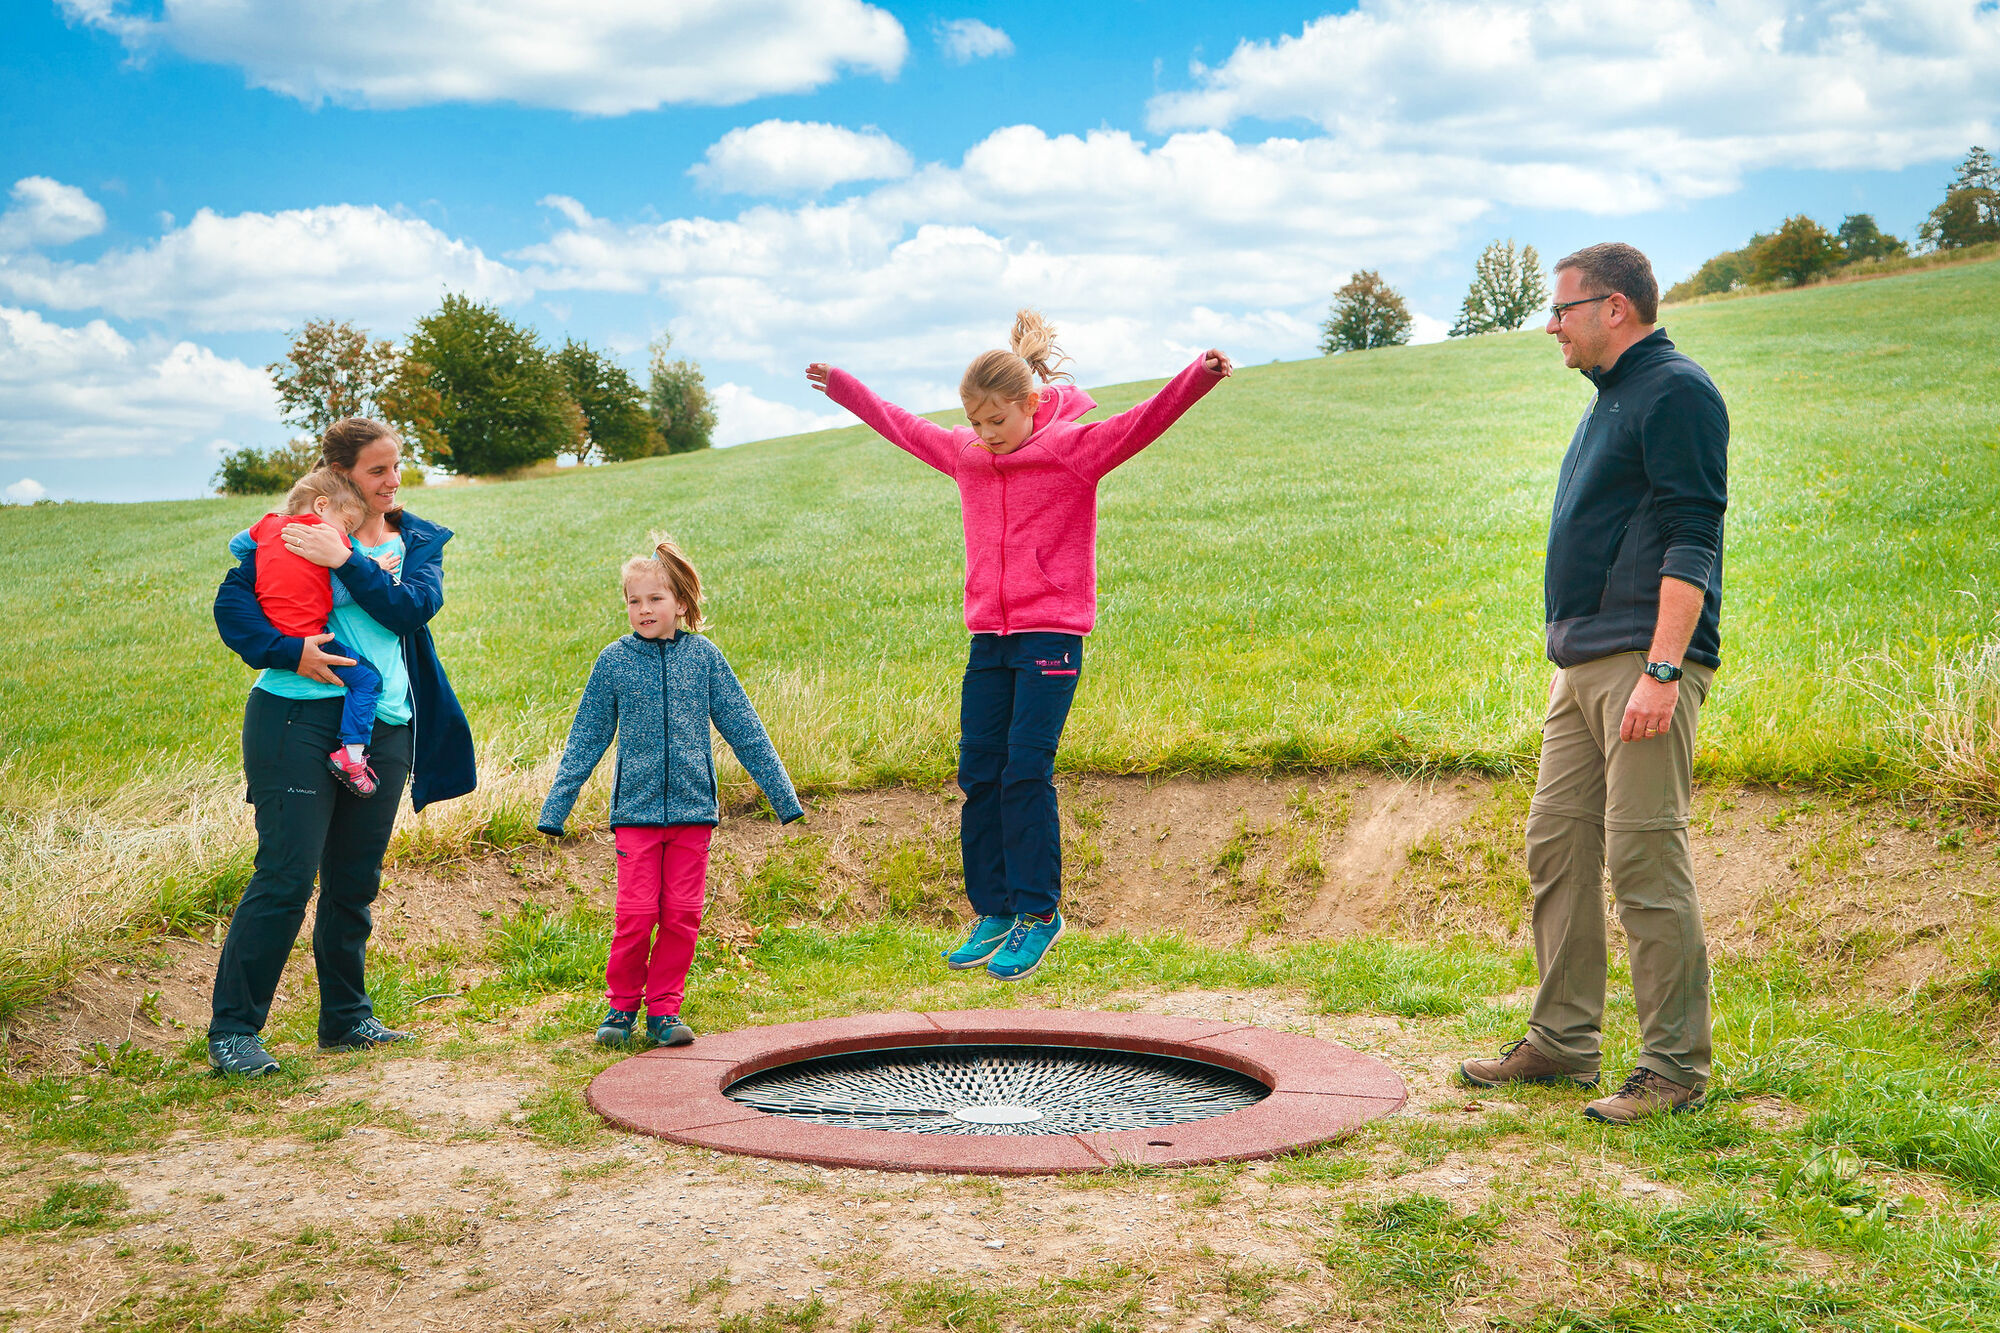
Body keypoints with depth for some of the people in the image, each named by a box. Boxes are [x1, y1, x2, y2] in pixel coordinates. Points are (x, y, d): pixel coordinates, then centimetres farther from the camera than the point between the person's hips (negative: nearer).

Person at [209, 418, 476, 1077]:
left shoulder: (419, 541, 14)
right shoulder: (301, 530, 2)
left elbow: (415, 607, -5)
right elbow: (232, 598, -4)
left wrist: (346, 561, -15)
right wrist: (288, 651, -18)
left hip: (384, 730, 5)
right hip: (301, 717, -5)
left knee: (354, 883, 11)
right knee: (285, 876, -8)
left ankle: (345, 1017, 24)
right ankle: (230, 1029, -1)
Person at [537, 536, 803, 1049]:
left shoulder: (703, 656, 2)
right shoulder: (615, 660, 1)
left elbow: (744, 729, 8)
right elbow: (586, 739, 9)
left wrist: (783, 795, 9)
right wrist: (554, 809, 9)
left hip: (693, 808, 1)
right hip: (636, 809, -1)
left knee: (682, 914, 3)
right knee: (636, 914, -4)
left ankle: (664, 1008, 16)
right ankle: (622, 1004, 16)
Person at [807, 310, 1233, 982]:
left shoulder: (1074, 447, -5)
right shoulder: (964, 453, 11)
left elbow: (1145, 420, -18)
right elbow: (902, 426, 27)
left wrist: (1198, 375, -34)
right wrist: (842, 387, 37)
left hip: (1050, 636, -6)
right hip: (988, 637, 6)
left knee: (1026, 771, -9)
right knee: (979, 774, 4)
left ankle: (1038, 912, 2)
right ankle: (992, 913, 14)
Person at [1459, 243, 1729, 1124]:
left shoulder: (1675, 392, -8)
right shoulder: (1610, 399, 22)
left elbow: (1692, 541, -16)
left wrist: (1662, 670, -23)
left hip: (1642, 662, -10)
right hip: (1581, 662, 10)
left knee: (1644, 859, -9)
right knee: (1557, 847, 10)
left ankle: (1674, 1068, -1)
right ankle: (1562, 1042, 19)